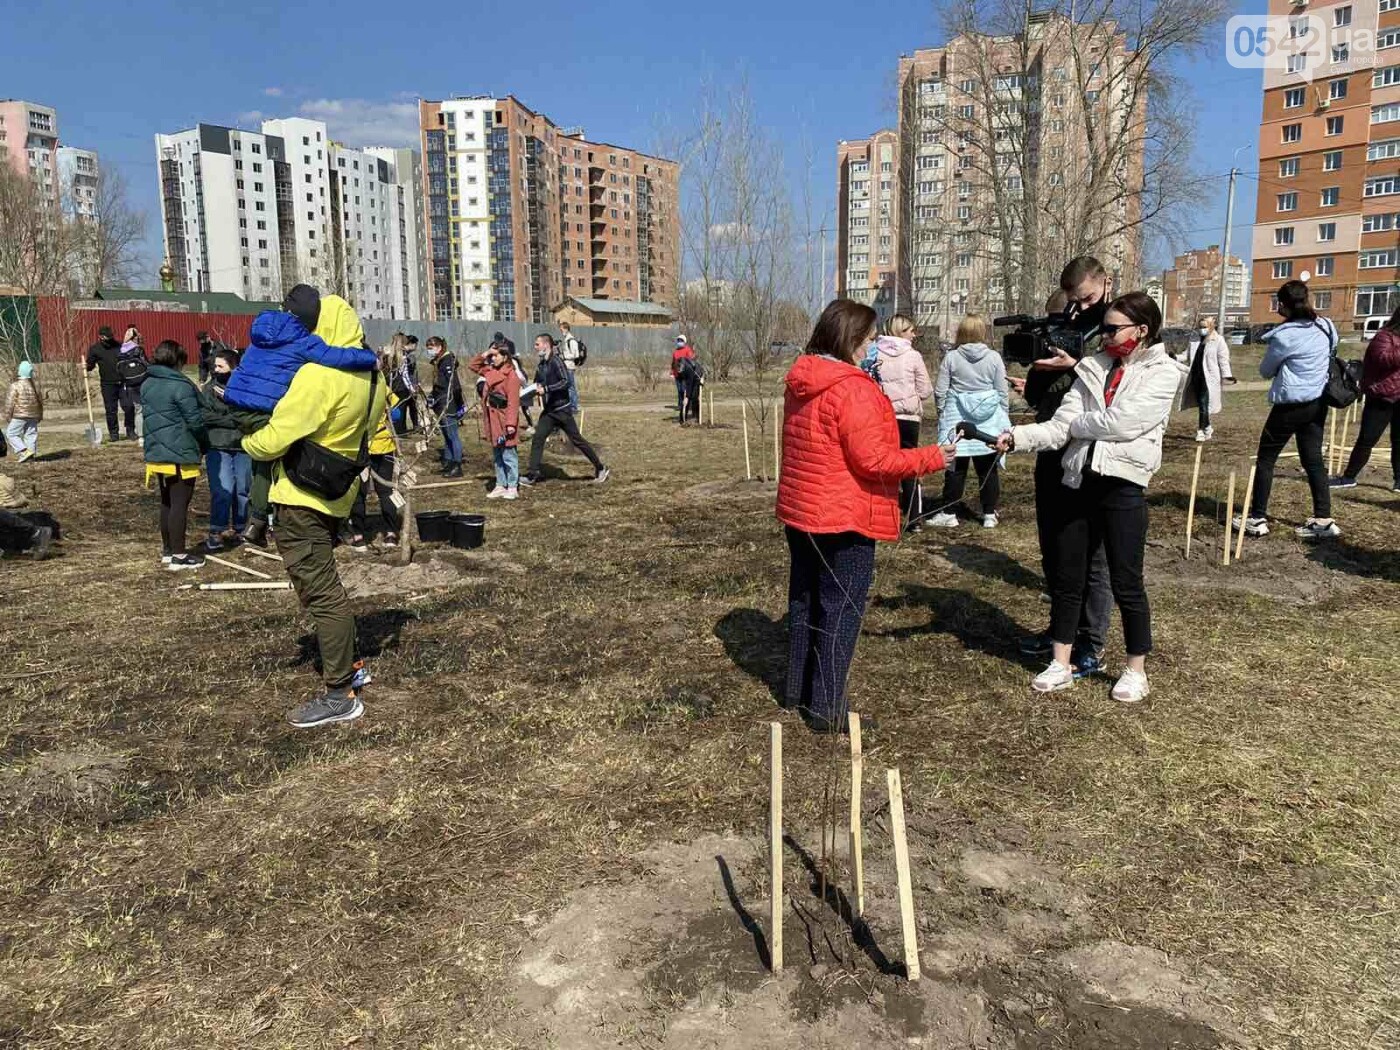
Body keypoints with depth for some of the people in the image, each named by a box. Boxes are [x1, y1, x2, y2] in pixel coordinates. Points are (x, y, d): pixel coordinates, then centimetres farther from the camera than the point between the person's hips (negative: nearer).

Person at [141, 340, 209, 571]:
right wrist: (204, 446, 0)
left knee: (167, 502, 17)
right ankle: (178, 556, 0)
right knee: (180, 503, -3)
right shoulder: (180, 386, -16)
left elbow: (147, 416, 17)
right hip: (180, 454, -8)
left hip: (156, 454, 8)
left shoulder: (146, 385, 10)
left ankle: (167, 550, 26)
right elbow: (195, 421, -14)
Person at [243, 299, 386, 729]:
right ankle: (349, 666, 30)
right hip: (336, 493, 9)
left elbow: (275, 438, -20)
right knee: (325, 585, 22)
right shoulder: (369, 375, 7)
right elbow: (376, 434, 17)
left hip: (302, 498, -9)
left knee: (319, 592, -4)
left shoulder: (319, 374, -20)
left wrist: (246, 442, -1)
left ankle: (340, 695, 1)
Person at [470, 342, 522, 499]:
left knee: (509, 455, -2)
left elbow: (513, 402, -18)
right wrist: (484, 354, 6)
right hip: (492, 420, 9)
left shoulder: (511, 375, -14)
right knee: (497, 456, 14)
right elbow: (473, 366, 22)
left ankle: (512, 487, 4)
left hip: (504, 421, -9)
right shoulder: (490, 371, 11)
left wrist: (511, 423, -23)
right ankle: (500, 486, 21)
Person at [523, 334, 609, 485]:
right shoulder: (541, 365, 11)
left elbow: (566, 381, -25)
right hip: (548, 411, 7)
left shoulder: (555, 362, -13)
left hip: (561, 409, -7)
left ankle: (600, 469, 11)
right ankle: (532, 474, -1)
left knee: (577, 440, 0)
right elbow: (537, 385, 24)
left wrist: (546, 389, -27)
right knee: (538, 438, -3)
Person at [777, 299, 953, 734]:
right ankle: (827, 711, 7)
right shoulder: (853, 389, -20)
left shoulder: (800, 381, 7)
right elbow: (872, 460, -21)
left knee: (804, 600, 18)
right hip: (844, 519, -9)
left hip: (800, 513, 9)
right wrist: (931, 458, -12)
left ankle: (798, 690, 30)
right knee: (840, 611, 0)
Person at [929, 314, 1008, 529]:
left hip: (957, 420, -1)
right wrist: (1005, 418, 15)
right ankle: (989, 514, 13)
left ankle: (949, 513, 9)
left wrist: (943, 411, 16)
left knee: (956, 467, 5)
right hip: (988, 422, 1)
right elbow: (1002, 393, 3)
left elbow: (940, 391, -1)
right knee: (988, 468, 7)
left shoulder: (951, 358, -5)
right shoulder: (994, 358, -2)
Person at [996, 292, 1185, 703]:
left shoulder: (1163, 372, -4)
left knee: (1125, 581, 4)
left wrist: (1076, 423, -3)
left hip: (1122, 485, -5)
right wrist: (1017, 437, -14)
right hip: (1078, 480, 5)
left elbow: (1120, 422, -18)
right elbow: (1059, 426, 1)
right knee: (1066, 577, 10)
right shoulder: (1093, 367, 11)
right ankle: (1061, 664, 23)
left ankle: (1136, 670, 22)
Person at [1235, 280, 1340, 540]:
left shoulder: (1285, 336, -17)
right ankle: (1323, 519, 11)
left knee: (1265, 458, 3)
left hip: (1291, 404, -7)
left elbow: (1265, 371, -5)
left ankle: (1257, 518, 6)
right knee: (1313, 459, 12)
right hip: (1318, 402, 7)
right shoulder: (1326, 328, 4)